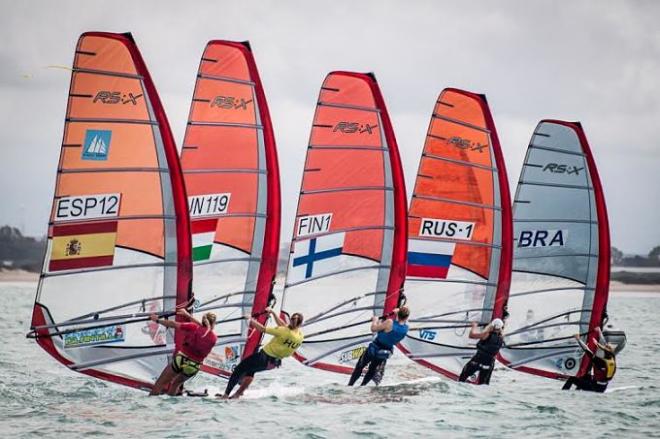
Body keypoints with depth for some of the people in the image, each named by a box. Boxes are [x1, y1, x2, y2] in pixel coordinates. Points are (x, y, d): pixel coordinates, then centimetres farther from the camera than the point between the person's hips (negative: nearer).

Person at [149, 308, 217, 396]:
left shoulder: (193, 327, -11)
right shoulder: (214, 338, -5)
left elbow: (172, 324, -4)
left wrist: (157, 320, 11)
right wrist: (188, 315, 22)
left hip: (180, 360, -3)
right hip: (193, 368, 3)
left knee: (160, 384, 14)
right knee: (175, 384, 29)